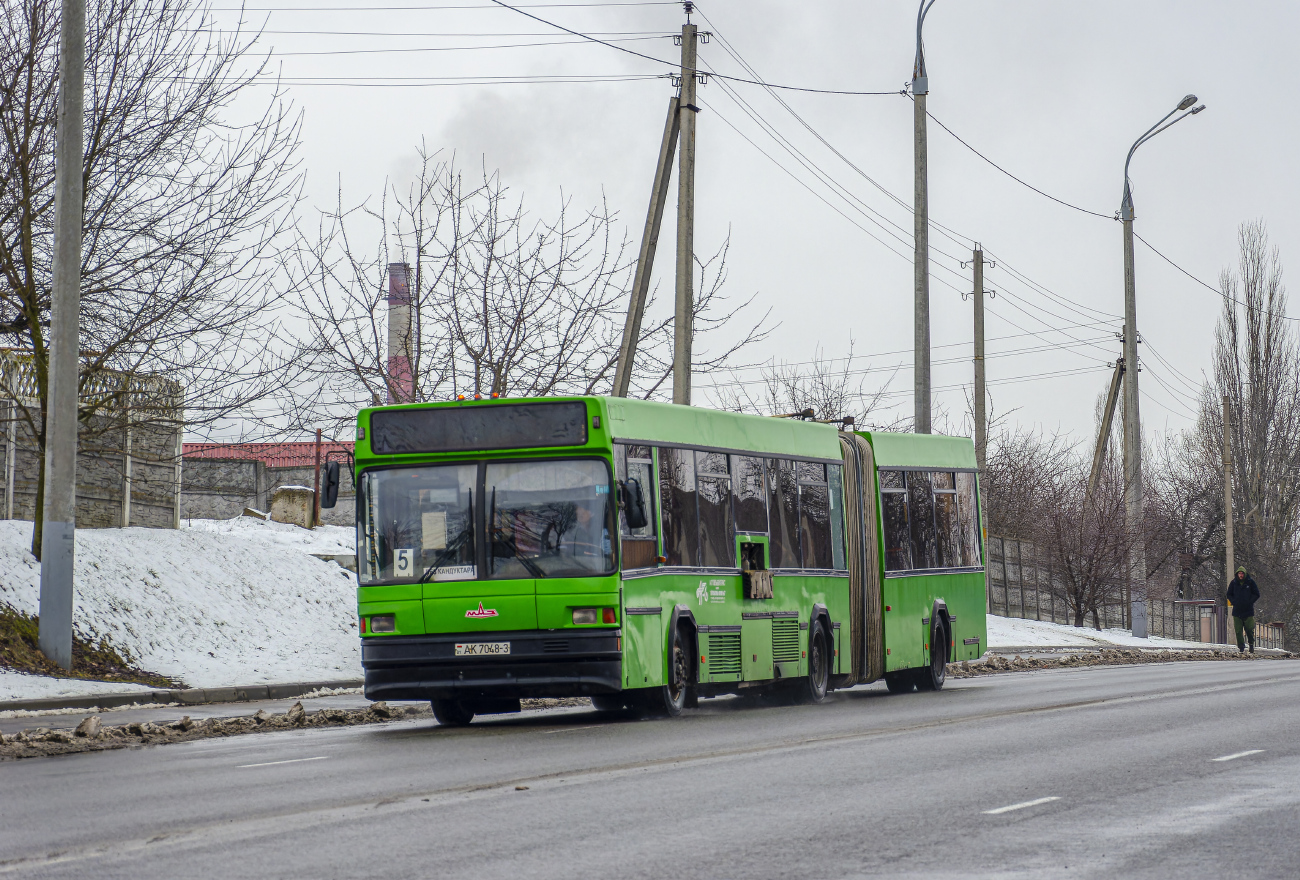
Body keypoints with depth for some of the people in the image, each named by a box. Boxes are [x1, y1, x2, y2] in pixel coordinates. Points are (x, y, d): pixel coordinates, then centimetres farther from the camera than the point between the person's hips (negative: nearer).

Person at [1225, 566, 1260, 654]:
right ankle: (1241, 647, 5)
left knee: (1250, 630, 0)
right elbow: (1229, 595, 15)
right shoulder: (1234, 583, 4)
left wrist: (1249, 602, -6)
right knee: (1238, 631, -2)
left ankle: (1251, 644, 21)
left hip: (1248, 610, -2)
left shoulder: (1250, 582, 0)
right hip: (1237, 611, 2)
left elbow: (1256, 594, 5)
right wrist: (1234, 602, -1)